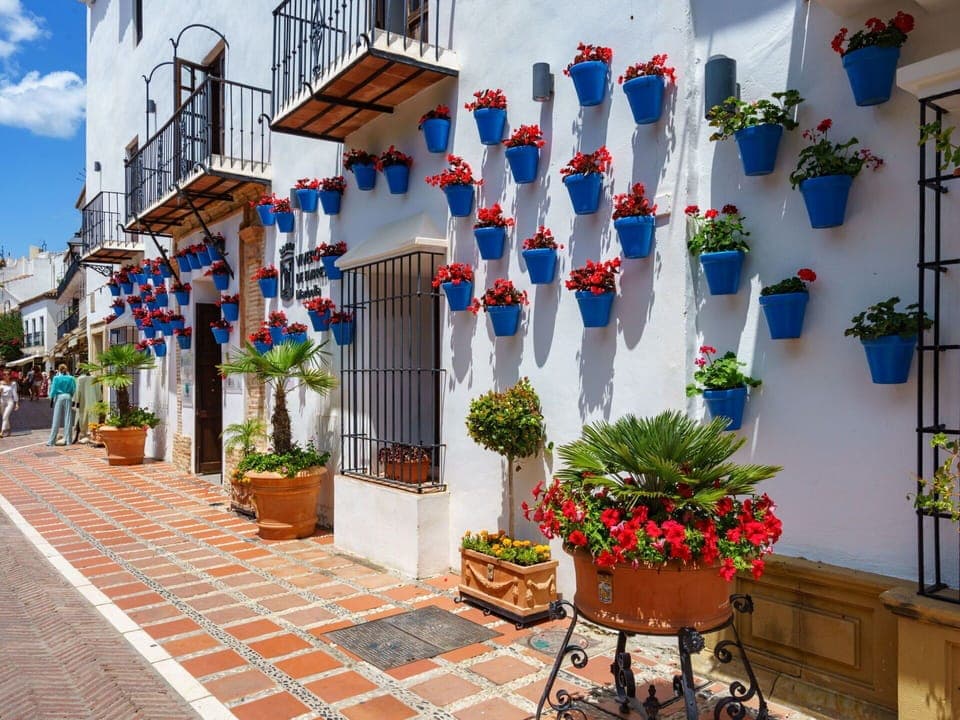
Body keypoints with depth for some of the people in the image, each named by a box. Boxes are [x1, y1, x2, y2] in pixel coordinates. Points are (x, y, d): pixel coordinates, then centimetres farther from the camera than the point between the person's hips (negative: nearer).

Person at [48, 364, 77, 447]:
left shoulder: (56, 378, -1)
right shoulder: (71, 378, 2)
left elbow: (53, 389, -1)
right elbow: (74, 390, 2)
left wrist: (51, 399, 7)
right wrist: (73, 400, 10)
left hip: (59, 397, -1)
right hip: (68, 397, 1)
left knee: (56, 420, 2)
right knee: (68, 419, 4)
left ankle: (52, 440, 2)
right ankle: (68, 440, 6)